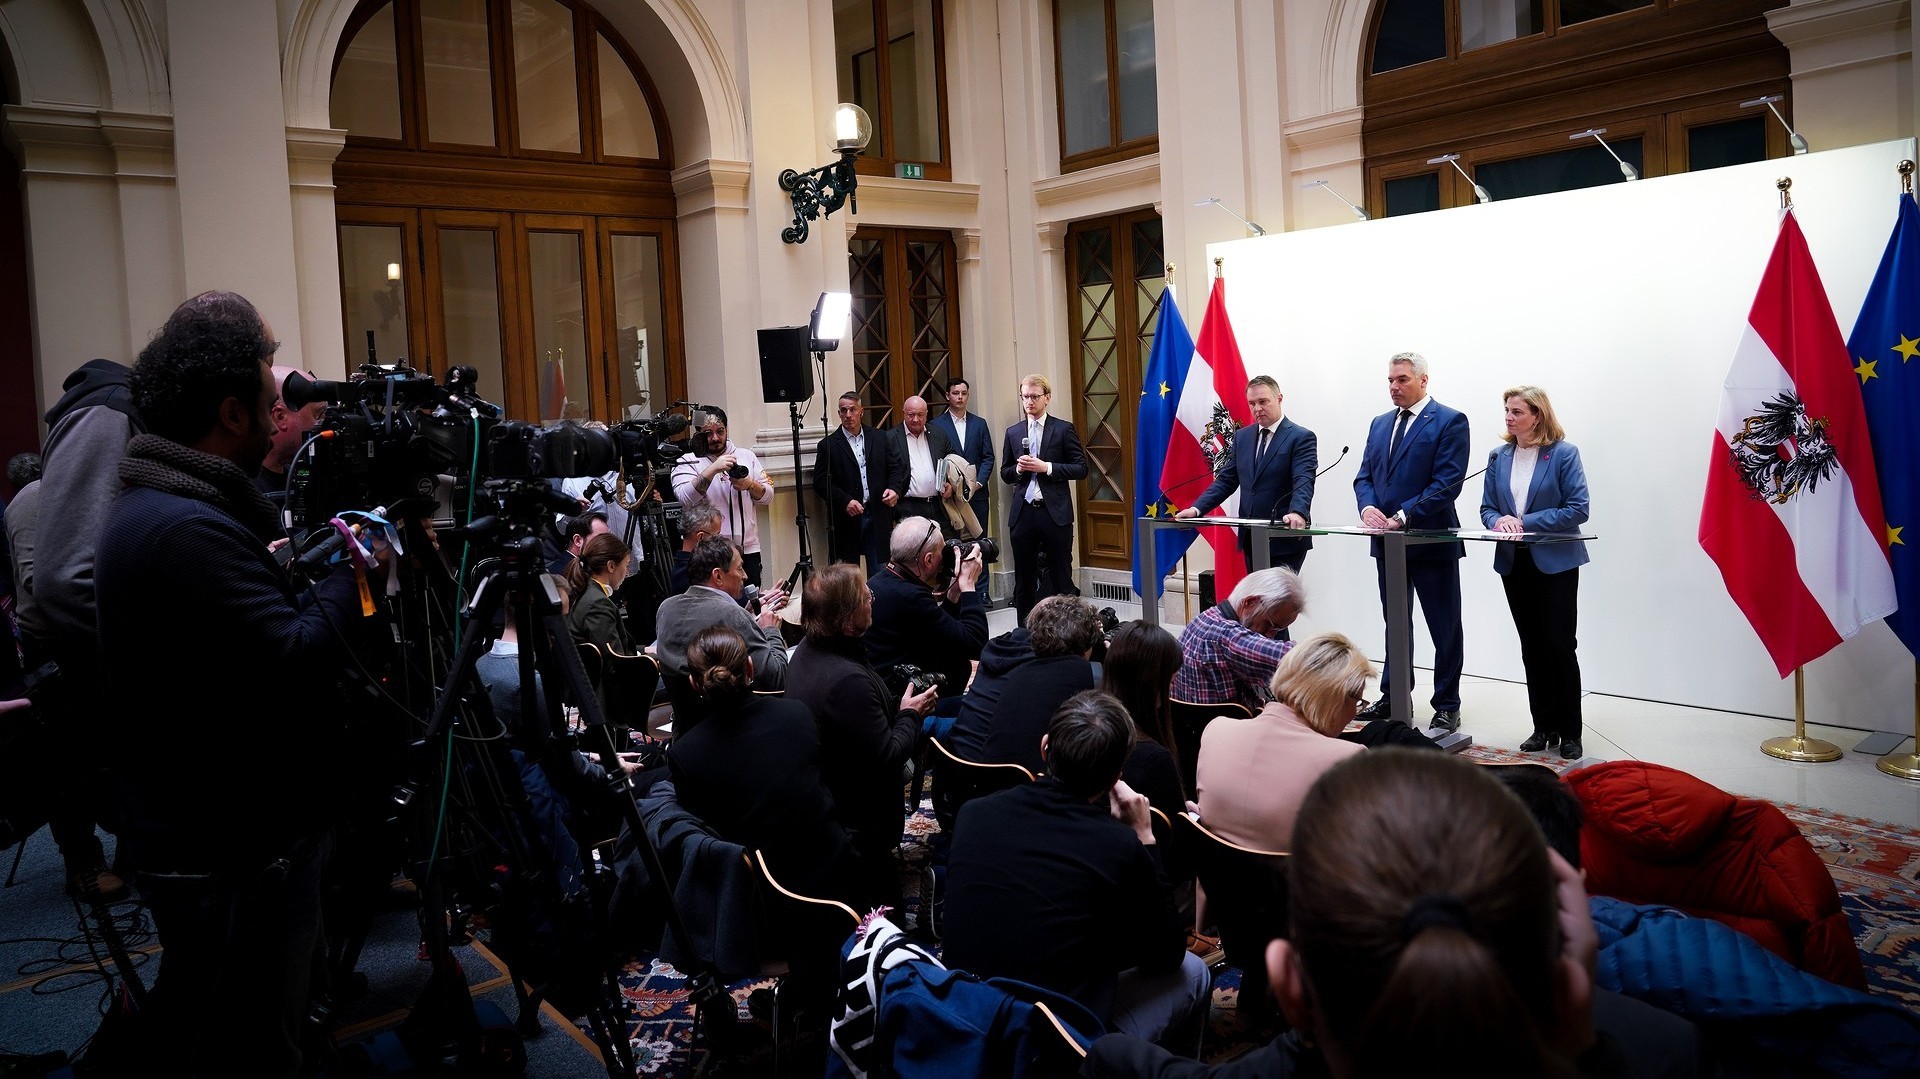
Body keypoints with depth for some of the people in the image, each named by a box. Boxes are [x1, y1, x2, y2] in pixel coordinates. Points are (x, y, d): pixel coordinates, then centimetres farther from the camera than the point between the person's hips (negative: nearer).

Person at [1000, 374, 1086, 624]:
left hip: (1055, 513, -3)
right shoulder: (1013, 432, 12)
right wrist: (1018, 469, -6)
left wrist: (1046, 467, -14)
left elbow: (1081, 469, -3)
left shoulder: (1064, 429, 1)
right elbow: (1005, 474, 16)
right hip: (1023, 514, 4)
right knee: (1024, 578, 8)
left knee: (1061, 576, 2)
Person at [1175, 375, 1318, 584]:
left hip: (1285, 539, -6)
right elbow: (1226, 480, 12)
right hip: (1251, 538, 6)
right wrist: (1197, 509, -2)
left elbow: (1303, 482, -18)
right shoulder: (1242, 436, 13)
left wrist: (1297, 513, -37)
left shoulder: (1301, 438, -5)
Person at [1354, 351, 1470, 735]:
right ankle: (1393, 698, 25)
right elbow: (1364, 476, 11)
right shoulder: (1380, 424, 13)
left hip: (1432, 541, -6)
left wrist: (1404, 516, -22)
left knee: (1444, 629, 4)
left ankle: (1447, 707, 13)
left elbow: (1447, 482, -15)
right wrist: (1368, 507, -10)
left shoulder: (1450, 422, -7)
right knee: (1395, 624, 15)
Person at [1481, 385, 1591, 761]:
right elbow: (1487, 507, 10)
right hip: (1514, 562, 5)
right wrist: (1499, 521, -12)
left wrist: (1527, 522, -17)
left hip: (1555, 562, -5)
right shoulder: (1499, 457, 8)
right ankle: (1544, 727, 19)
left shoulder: (1564, 454, -7)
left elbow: (1578, 509, -12)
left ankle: (1569, 733, 8)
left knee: (1559, 646, -3)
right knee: (1531, 647, 10)